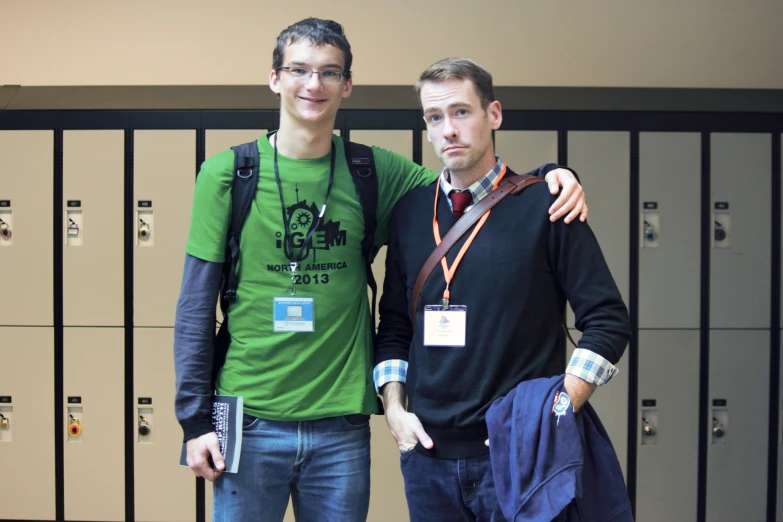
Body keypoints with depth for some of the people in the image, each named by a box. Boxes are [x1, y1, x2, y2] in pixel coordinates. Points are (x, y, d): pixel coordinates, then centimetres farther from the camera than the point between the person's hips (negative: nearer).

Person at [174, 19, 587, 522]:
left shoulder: (374, 173, 3)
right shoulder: (227, 173, -2)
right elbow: (196, 305, -1)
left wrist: (552, 175, -8)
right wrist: (195, 419, -4)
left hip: (343, 426, 2)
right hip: (251, 423, -1)